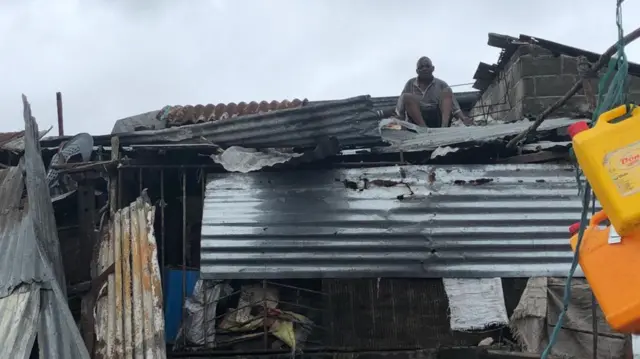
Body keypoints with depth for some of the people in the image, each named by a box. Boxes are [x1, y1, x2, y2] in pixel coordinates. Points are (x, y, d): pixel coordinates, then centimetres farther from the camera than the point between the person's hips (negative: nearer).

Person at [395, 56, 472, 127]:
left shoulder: (441, 84, 9)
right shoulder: (410, 84, 9)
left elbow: (454, 106, 1)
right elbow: (400, 109, 6)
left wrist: (463, 118, -17)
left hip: (437, 118, 1)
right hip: (417, 121, -1)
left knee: (447, 92, -12)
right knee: (406, 97, -20)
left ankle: (444, 126, -33)